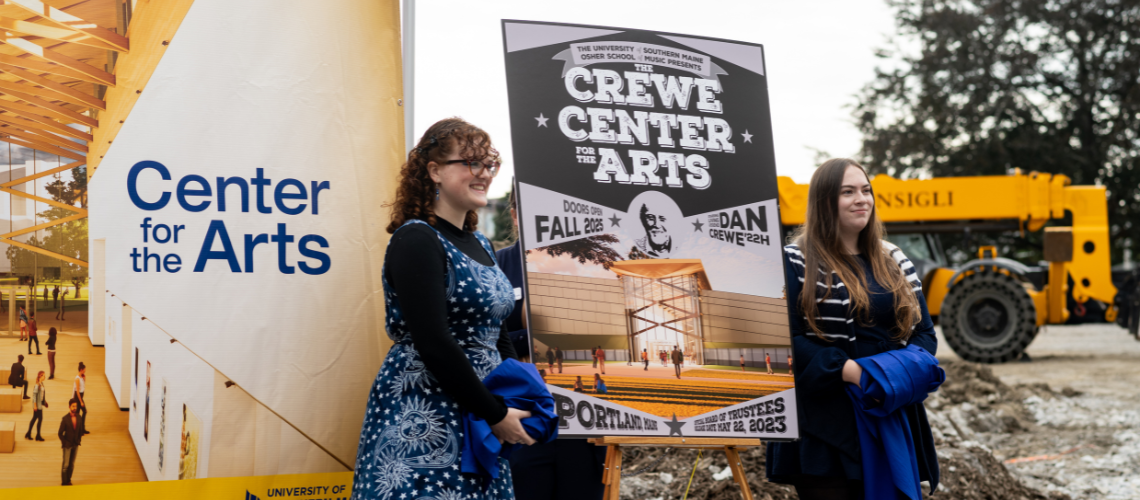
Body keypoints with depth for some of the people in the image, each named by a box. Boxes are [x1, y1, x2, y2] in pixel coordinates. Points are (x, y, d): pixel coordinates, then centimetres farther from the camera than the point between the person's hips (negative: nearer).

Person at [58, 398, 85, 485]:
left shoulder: (79, 418, 1)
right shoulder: (65, 419, -11)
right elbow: (60, 433, -7)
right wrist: (64, 443, -9)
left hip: (76, 444, 4)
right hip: (67, 445, -4)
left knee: (72, 464, 9)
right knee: (66, 464, -1)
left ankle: (68, 480, 19)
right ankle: (64, 482, 8)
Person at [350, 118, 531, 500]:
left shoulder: (479, 244, 13)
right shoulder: (416, 241, -11)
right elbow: (433, 344, -19)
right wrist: (497, 415, -15)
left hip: (479, 420, 8)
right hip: (422, 417, -8)